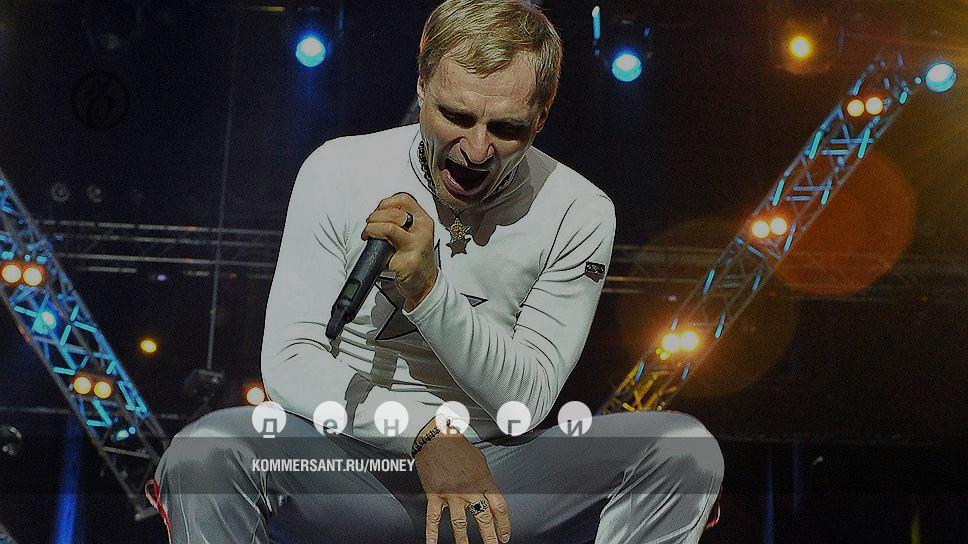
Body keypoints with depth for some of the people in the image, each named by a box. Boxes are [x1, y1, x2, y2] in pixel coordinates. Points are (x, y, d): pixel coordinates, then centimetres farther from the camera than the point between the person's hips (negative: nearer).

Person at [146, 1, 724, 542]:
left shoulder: (578, 213, -6)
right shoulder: (338, 171, -6)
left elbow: (526, 403, -9)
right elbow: (288, 362, -10)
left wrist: (427, 289, -24)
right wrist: (428, 431, -24)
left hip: (496, 476, 2)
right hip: (346, 465, -1)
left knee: (684, 450, -19)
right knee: (203, 452, -32)